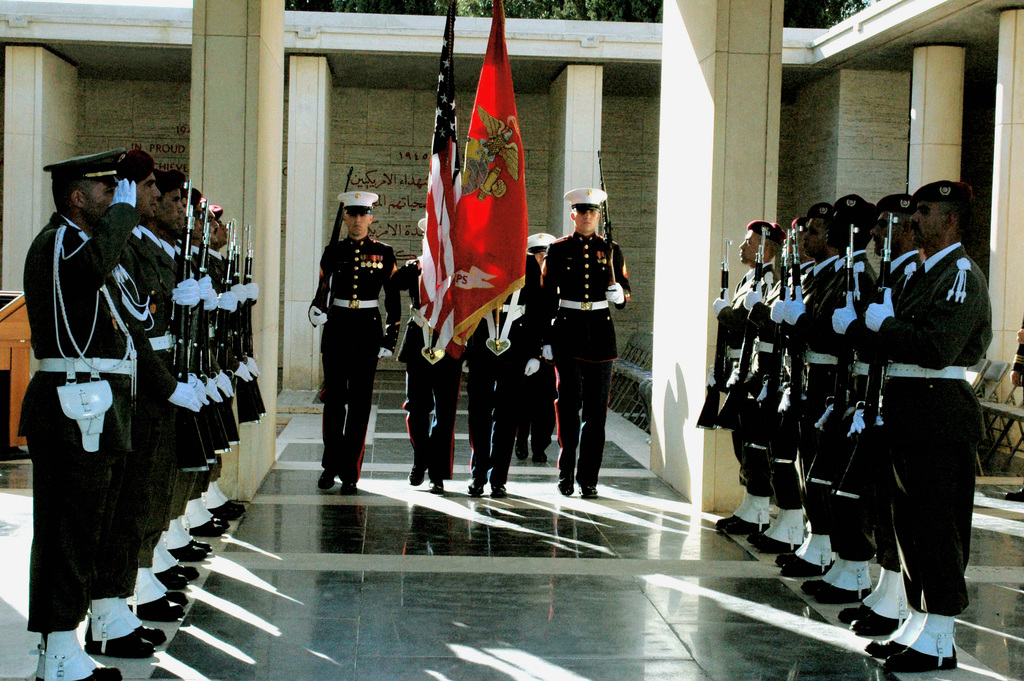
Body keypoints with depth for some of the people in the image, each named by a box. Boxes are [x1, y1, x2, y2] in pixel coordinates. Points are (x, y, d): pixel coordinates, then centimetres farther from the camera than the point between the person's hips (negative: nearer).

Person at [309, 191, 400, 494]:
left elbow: (393, 298, 5)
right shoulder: (333, 251, 7)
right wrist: (315, 309, -10)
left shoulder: (383, 253, 3)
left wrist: (390, 338, 1)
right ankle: (331, 466, 20)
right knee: (334, 400, 6)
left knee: (359, 403, 0)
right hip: (337, 327, 1)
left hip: (367, 331, -1)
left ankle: (350, 472, 5)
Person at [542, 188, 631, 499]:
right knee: (569, 401, -7)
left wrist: (618, 293, -13)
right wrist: (545, 339, -1)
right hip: (567, 332, -2)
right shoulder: (558, 250, 5)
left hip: (600, 333, 2)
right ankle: (566, 473, 5)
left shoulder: (611, 250, 9)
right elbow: (547, 297, 5)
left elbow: (625, 297, 11)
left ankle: (588, 478, 10)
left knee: (596, 409, 3)